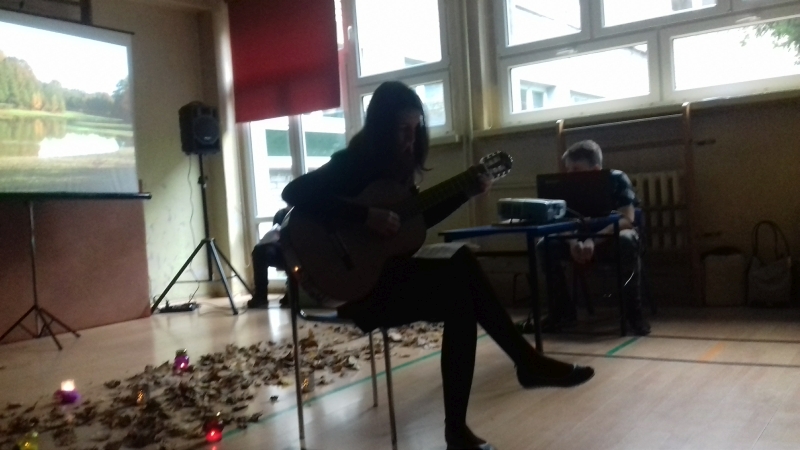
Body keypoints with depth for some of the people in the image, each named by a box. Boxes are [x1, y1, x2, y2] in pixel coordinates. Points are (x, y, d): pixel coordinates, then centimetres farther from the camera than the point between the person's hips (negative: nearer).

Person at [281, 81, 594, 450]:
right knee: (462, 272, -22)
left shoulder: (397, 166, 9)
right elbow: (294, 193, -26)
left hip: (387, 273, 8)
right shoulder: (351, 163, -12)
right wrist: (366, 216, -31)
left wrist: (466, 193, 8)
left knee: (460, 294, -17)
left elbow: (419, 219, 19)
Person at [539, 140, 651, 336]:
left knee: (627, 240, -38)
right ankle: (563, 309, -10)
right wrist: (573, 242, -36)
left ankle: (633, 310, -22)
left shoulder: (617, 179, -16)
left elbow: (626, 220, -26)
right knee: (546, 245, -22)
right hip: (580, 242, 4)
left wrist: (594, 241, -40)